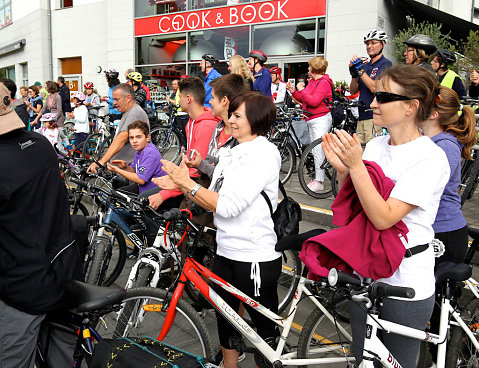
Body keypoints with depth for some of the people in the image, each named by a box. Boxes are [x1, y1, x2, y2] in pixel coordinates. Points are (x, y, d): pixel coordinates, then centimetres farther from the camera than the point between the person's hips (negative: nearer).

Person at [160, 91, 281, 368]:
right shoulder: (232, 154, 10)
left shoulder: (264, 153, -16)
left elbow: (228, 205, -24)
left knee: (266, 329, 10)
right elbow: (212, 202, 8)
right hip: (226, 252, 9)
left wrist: (188, 182, -18)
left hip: (256, 258, -8)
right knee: (225, 319, 23)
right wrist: (182, 184, -5)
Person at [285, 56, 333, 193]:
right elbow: (303, 99, 16)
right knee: (314, 150, 12)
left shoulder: (324, 82, -13)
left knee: (318, 150, -10)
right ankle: (317, 177, 19)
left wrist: (302, 90, -15)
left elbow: (314, 101, -23)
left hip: (321, 119, -10)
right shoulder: (312, 81, 16)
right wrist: (293, 90, 6)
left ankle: (319, 181, -5)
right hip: (312, 120, 10)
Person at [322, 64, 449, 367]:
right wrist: (342, 169, -12)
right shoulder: (375, 145, 2)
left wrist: (356, 165, -29)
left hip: (406, 284, -6)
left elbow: (383, 217, -26)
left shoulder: (430, 158, -17)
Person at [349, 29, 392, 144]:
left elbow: (375, 88, -16)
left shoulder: (386, 64, -2)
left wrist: (360, 70, -13)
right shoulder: (365, 66, 19)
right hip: (362, 117, 7)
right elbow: (353, 91, 15)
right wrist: (354, 74, -2)